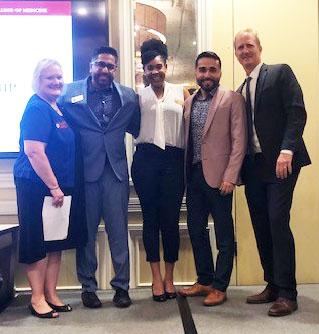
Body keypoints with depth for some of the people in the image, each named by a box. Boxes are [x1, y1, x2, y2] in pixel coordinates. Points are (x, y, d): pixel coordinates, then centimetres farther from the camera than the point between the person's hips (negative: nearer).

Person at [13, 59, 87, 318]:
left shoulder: (59, 107, 13)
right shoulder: (37, 109, -13)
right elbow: (34, 151, -22)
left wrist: (60, 187, 15)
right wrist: (54, 187, -19)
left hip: (59, 186, 9)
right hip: (37, 187, -9)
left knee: (57, 242, 13)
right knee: (38, 243, 2)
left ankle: (51, 294, 25)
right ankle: (37, 298, 16)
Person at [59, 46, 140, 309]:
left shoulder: (128, 96, 8)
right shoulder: (70, 92, 3)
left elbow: (137, 128, 18)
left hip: (116, 171, 1)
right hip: (84, 170, -1)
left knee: (119, 230, 4)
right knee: (86, 231, 7)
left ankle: (122, 285, 18)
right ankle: (88, 287, 21)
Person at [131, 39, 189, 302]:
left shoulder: (181, 93, 9)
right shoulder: (138, 96, 10)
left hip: (174, 159, 0)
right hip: (146, 159, 1)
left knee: (171, 218, 2)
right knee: (150, 218, 5)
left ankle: (169, 277, 17)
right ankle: (156, 278, 15)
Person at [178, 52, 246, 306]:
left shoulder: (232, 99, -2)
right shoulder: (189, 102, 14)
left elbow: (239, 141, -8)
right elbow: (186, 140, 14)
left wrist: (230, 177, -15)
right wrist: (184, 172, 6)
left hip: (218, 175, -6)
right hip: (194, 175, 6)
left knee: (224, 235, 3)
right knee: (196, 230, 13)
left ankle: (219, 287, 16)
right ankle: (204, 280, 28)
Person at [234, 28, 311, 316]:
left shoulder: (281, 73, 2)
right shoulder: (241, 91, 20)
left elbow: (297, 112, -9)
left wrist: (287, 151, -20)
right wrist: (239, 167, 6)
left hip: (280, 163, -6)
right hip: (253, 166, 7)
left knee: (278, 222, -11)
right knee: (261, 228, 8)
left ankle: (287, 293, 0)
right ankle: (272, 286, 19)